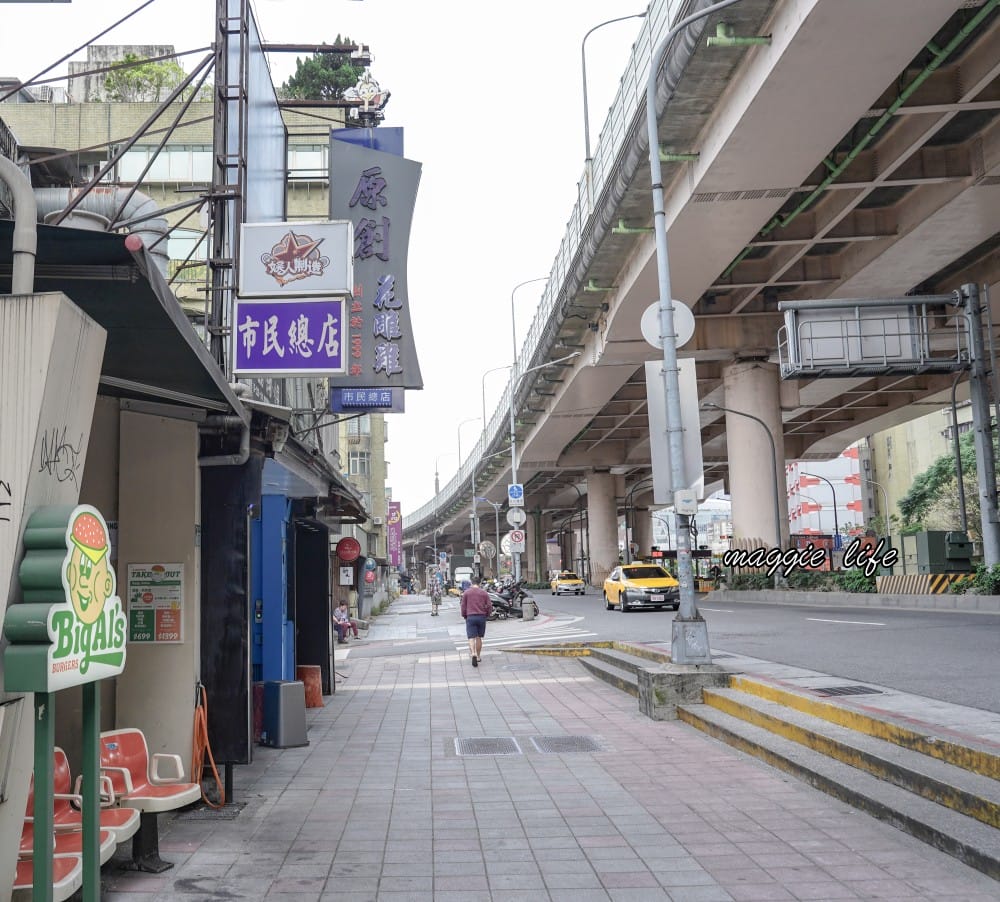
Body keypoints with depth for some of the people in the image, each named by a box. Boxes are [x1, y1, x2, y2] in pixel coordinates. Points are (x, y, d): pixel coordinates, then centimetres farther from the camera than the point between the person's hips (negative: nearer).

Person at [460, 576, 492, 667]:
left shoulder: (466, 592, 2)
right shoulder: (484, 593, 4)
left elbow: (463, 606, 3)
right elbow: (489, 606, 1)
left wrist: (464, 616, 16)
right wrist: (487, 615, 16)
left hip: (470, 617, -2)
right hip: (482, 617, 2)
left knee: (471, 638, -5)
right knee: (479, 637, 14)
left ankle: (473, 654, -27)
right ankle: (478, 656, 22)